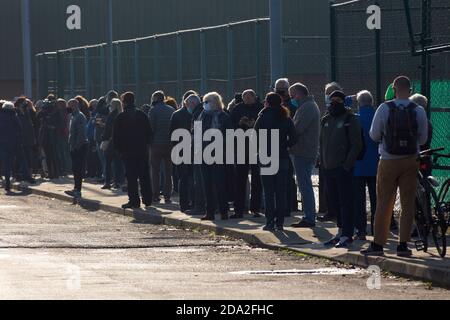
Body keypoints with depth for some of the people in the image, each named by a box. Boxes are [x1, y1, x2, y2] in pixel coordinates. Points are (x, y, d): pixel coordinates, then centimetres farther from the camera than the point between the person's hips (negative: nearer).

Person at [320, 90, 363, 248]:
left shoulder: (350, 120, -6)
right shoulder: (326, 120, 16)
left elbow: (356, 145, -11)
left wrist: (347, 164, -15)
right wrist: (322, 162, 12)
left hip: (343, 168, -7)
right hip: (328, 168, 7)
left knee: (345, 202, -7)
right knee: (334, 202, 10)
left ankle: (347, 235, -7)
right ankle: (341, 231, 20)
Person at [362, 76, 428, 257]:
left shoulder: (384, 109, -9)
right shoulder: (419, 111, -5)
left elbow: (374, 135, -2)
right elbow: (423, 139, 3)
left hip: (389, 161, -1)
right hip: (411, 161, 1)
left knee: (384, 203, 5)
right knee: (408, 203, 6)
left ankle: (378, 244, 6)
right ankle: (403, 245, 5)